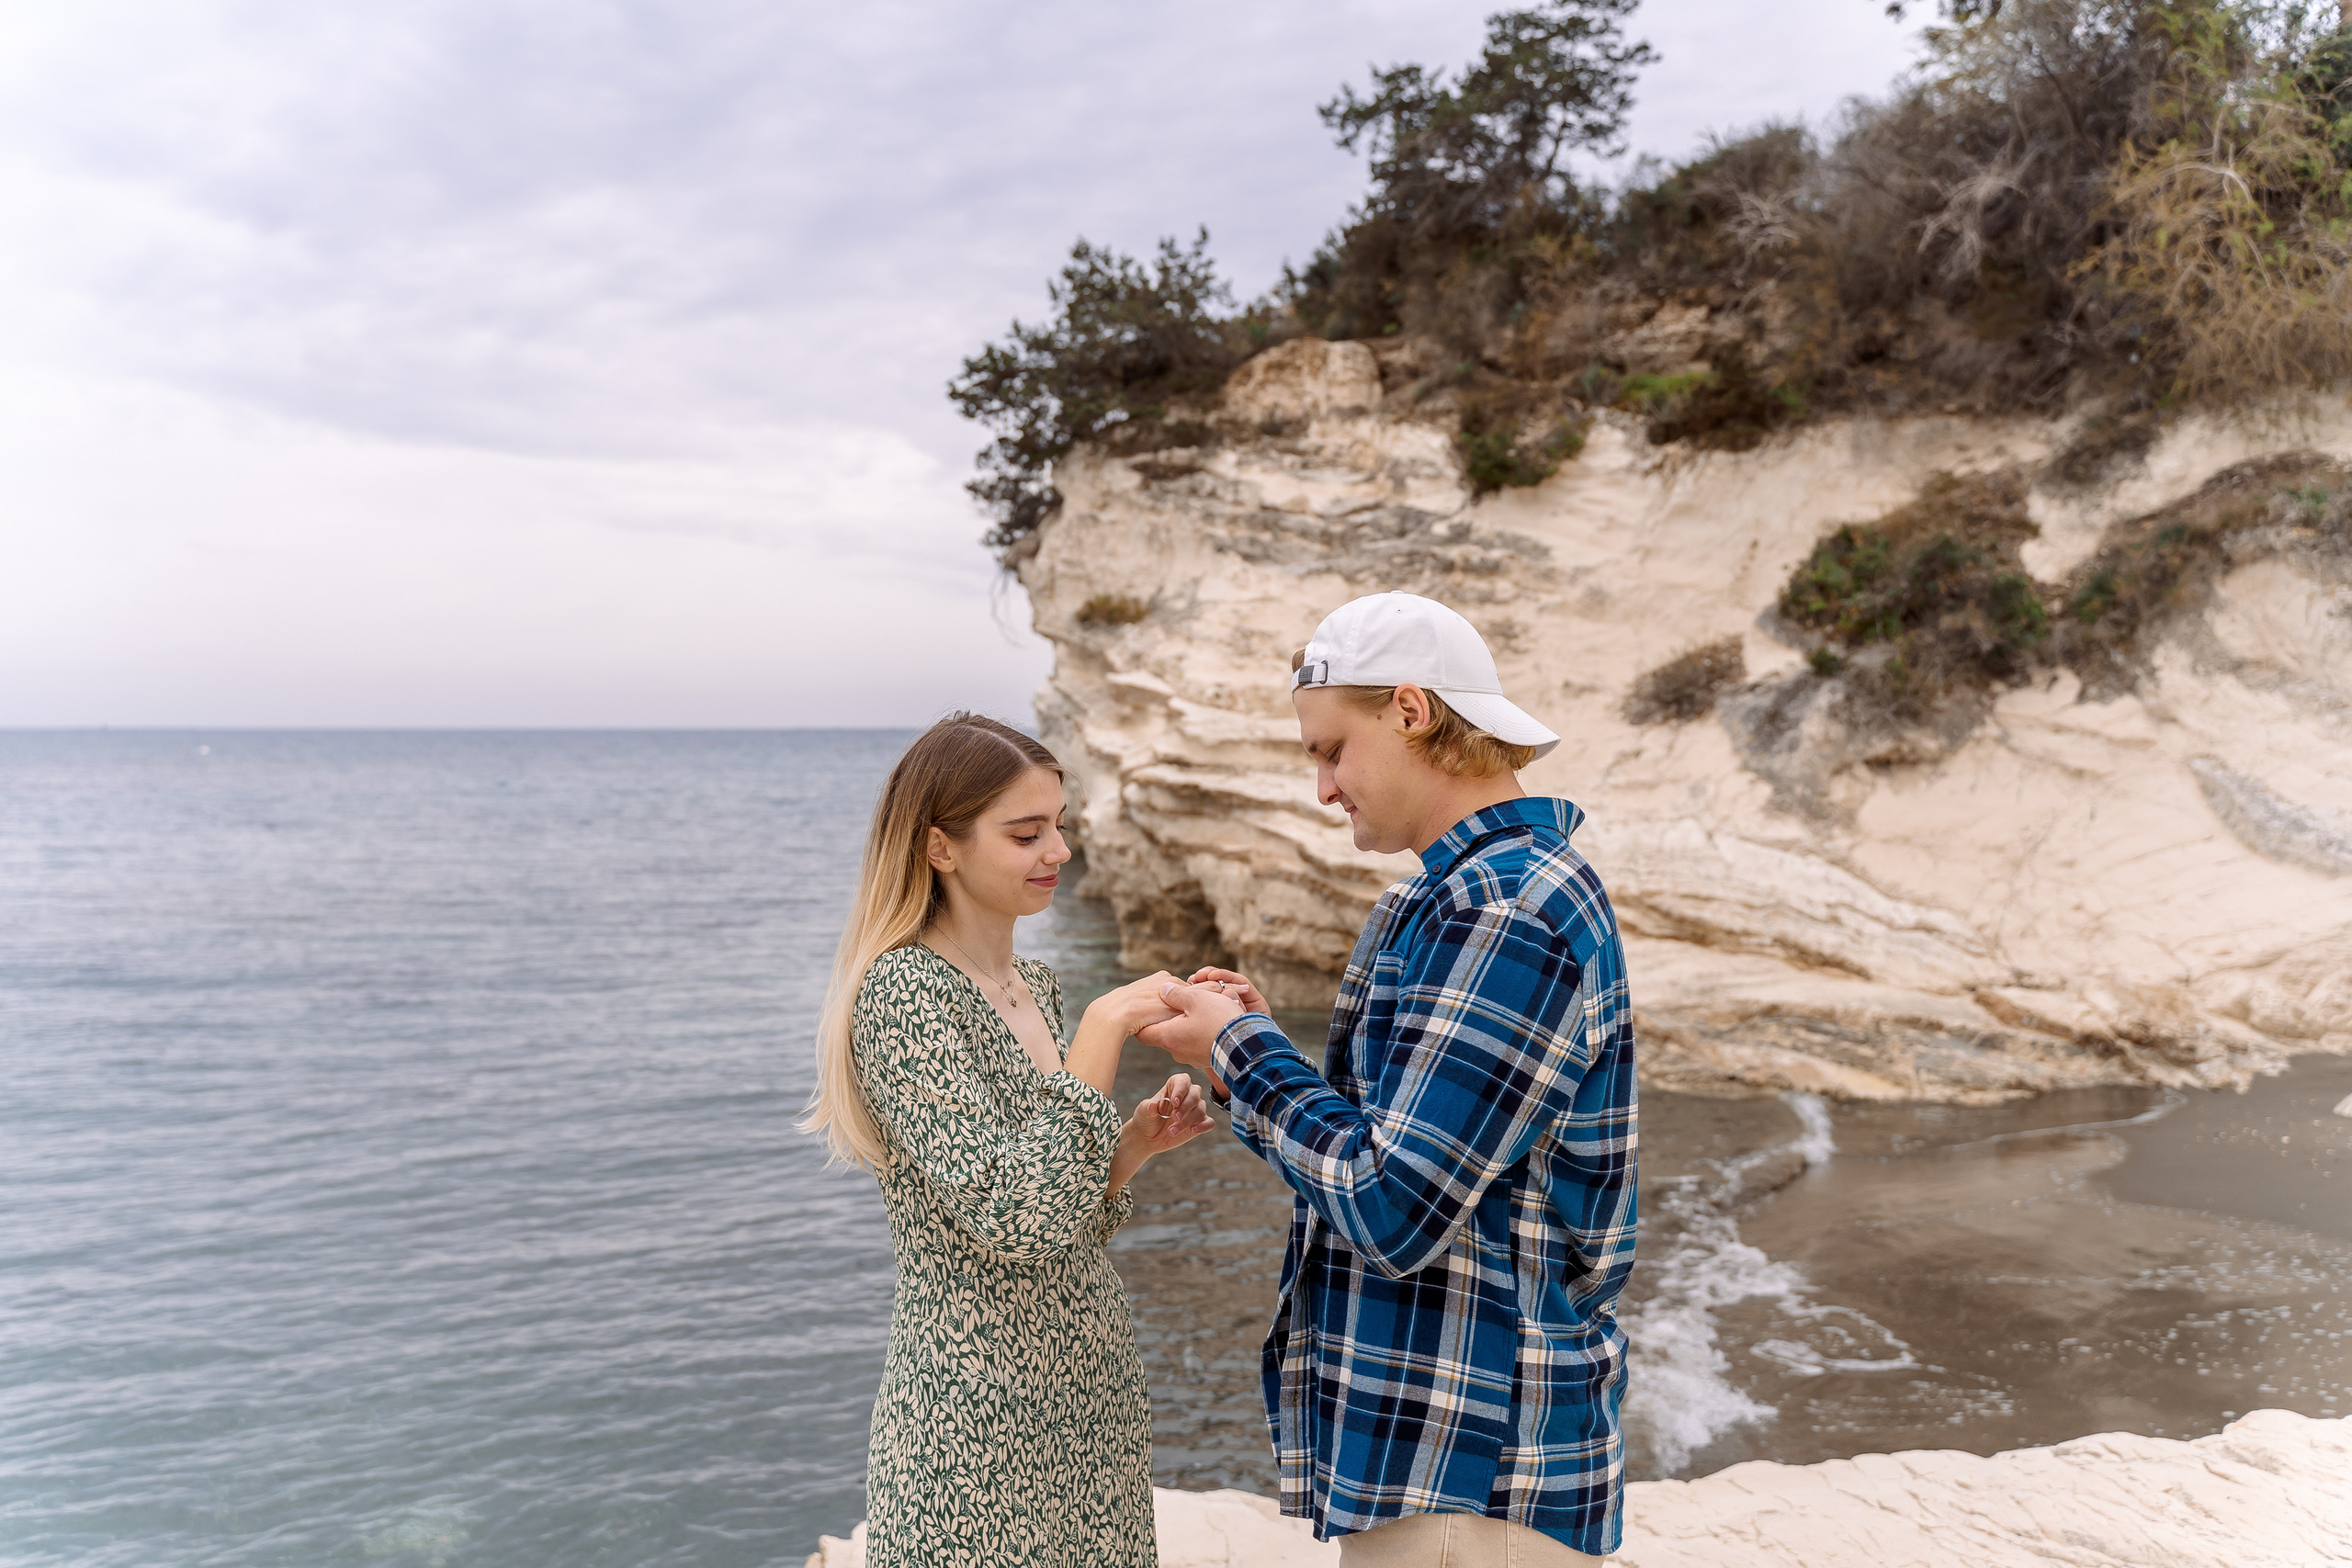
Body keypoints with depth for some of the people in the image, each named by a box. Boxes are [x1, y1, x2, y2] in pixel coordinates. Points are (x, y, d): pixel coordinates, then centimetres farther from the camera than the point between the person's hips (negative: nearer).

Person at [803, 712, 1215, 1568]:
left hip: (1089, 1395, 8)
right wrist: (1104, 1028, -24)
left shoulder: (1035, 986, 8)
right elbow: (1010, 1221, -26)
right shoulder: (903, 991, -16)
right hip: (980, 1425, -7)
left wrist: (1136, 1143, -3)